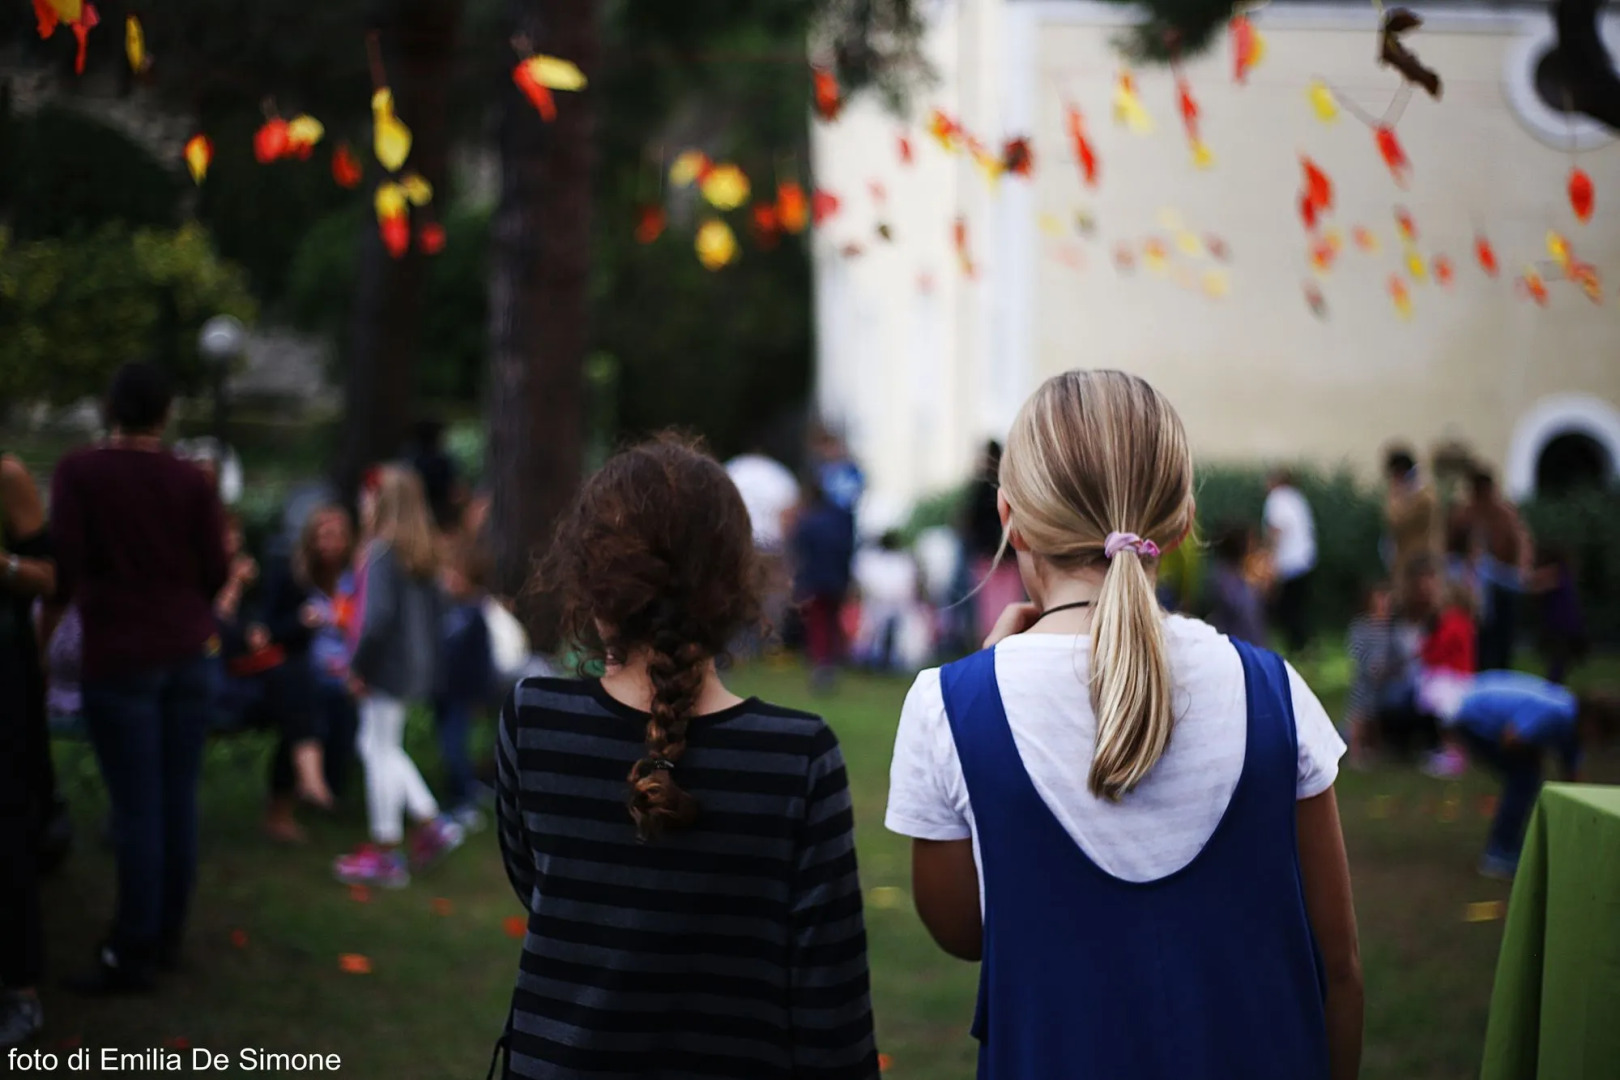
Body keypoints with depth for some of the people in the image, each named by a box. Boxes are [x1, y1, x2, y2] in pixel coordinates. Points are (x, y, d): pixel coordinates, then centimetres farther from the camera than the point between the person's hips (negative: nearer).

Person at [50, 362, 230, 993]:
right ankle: (167, 936, 18)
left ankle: (133, 953, 1)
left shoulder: (78, 473, -6)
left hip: (119, 657, -3)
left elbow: (65, 565, -8)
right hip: (190, 655, 3)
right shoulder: (192, 481, 2)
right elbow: (216, 572, 4)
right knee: (178, 799, 9)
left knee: (136, 807, -2)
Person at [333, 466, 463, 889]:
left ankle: (385, 852, 8)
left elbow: (378, 615, -23)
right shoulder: (423, 553, 9)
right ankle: (432, 823, 18)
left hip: (387, 665, -9)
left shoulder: (380, 552, -17)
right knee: (384, 748, 21)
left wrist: (358, 665, -15)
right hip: (419, 664, 9)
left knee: (380, 751, 1)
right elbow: (432, 610, 14)